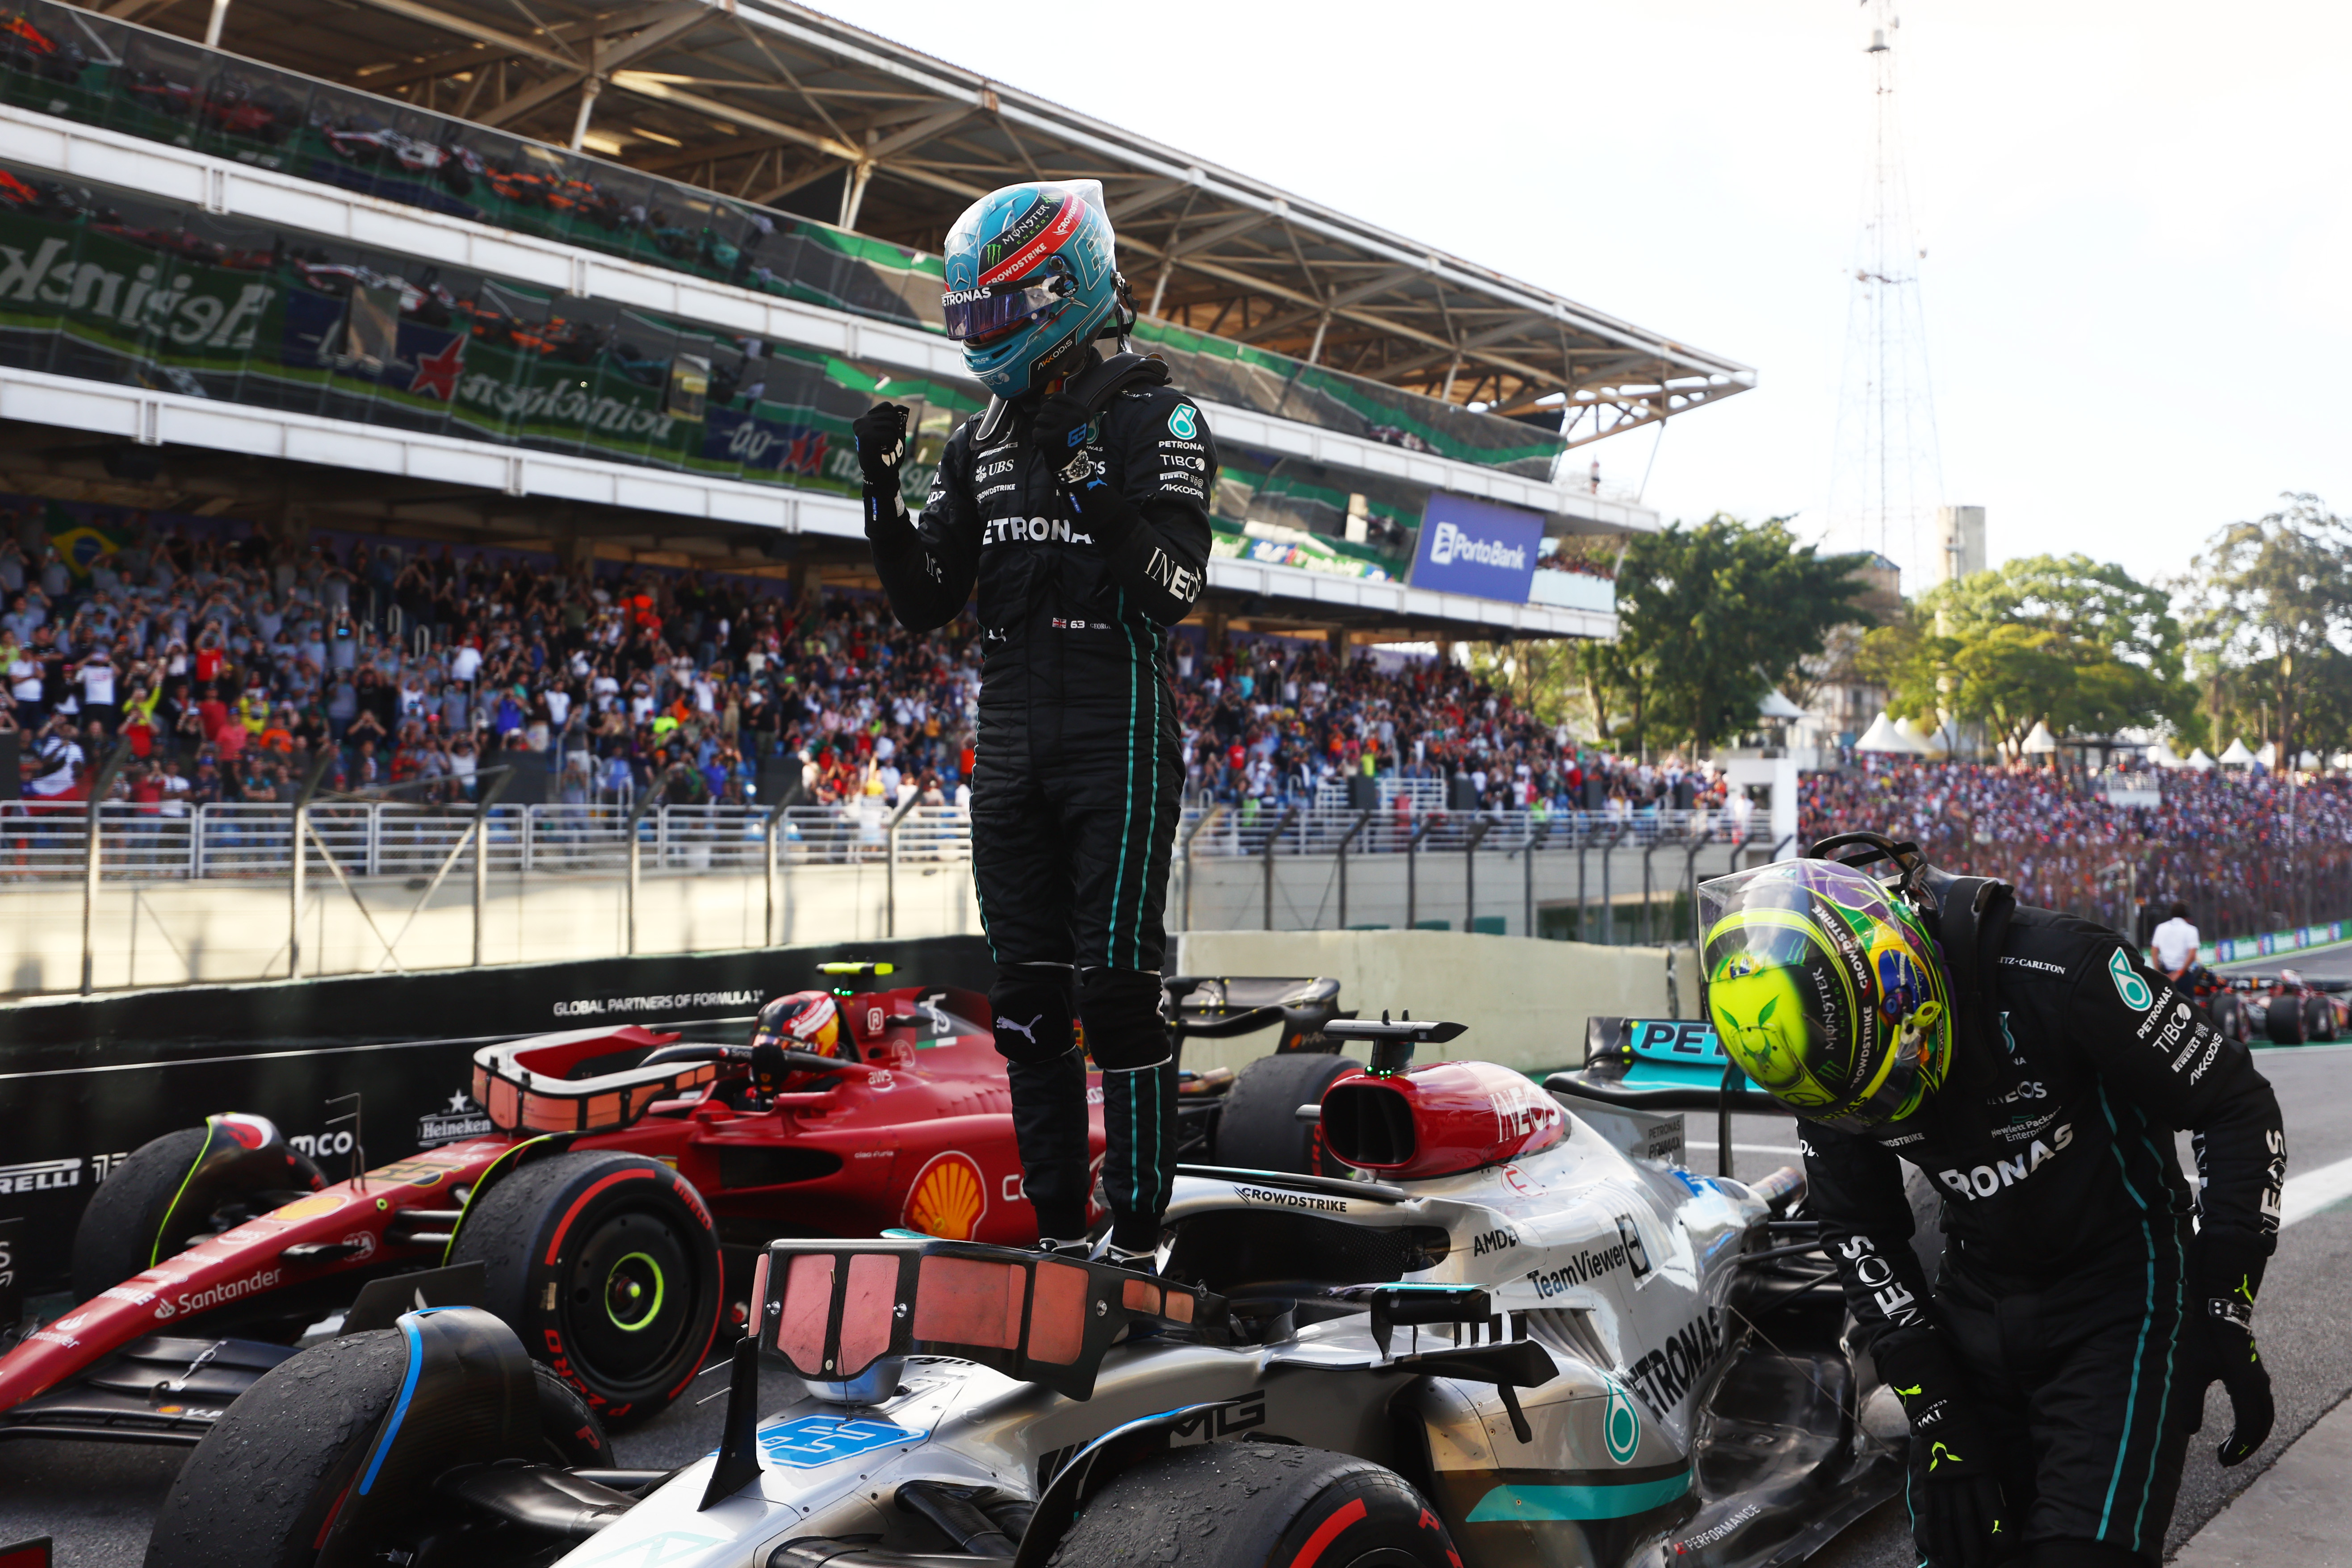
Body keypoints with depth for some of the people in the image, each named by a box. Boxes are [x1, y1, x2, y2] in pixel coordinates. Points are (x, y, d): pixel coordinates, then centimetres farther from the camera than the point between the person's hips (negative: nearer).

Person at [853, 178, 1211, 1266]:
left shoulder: (1155, 420, -4)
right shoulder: (981, 440, 14)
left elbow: (1176, 590, -15)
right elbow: (925, 606, 13)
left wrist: (1100, 498, -28)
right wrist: (881, 494, 0)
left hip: (1118, 737, -6)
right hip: (1010, 741, 7)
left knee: (1117, 990, -7)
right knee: (1026, 995, 8)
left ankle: (1136, 1240, 2)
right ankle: (1057, 1231, 18)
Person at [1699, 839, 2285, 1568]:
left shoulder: (2056, 971, -25)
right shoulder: (1827, 1052, -11)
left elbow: (2239, 1107, -14)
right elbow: (1860, 1233, 2)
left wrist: (2227, 1312, -16)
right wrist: (1935, 1414, -5)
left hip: (2119, 1296, -4)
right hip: (1976, 1308, 4)